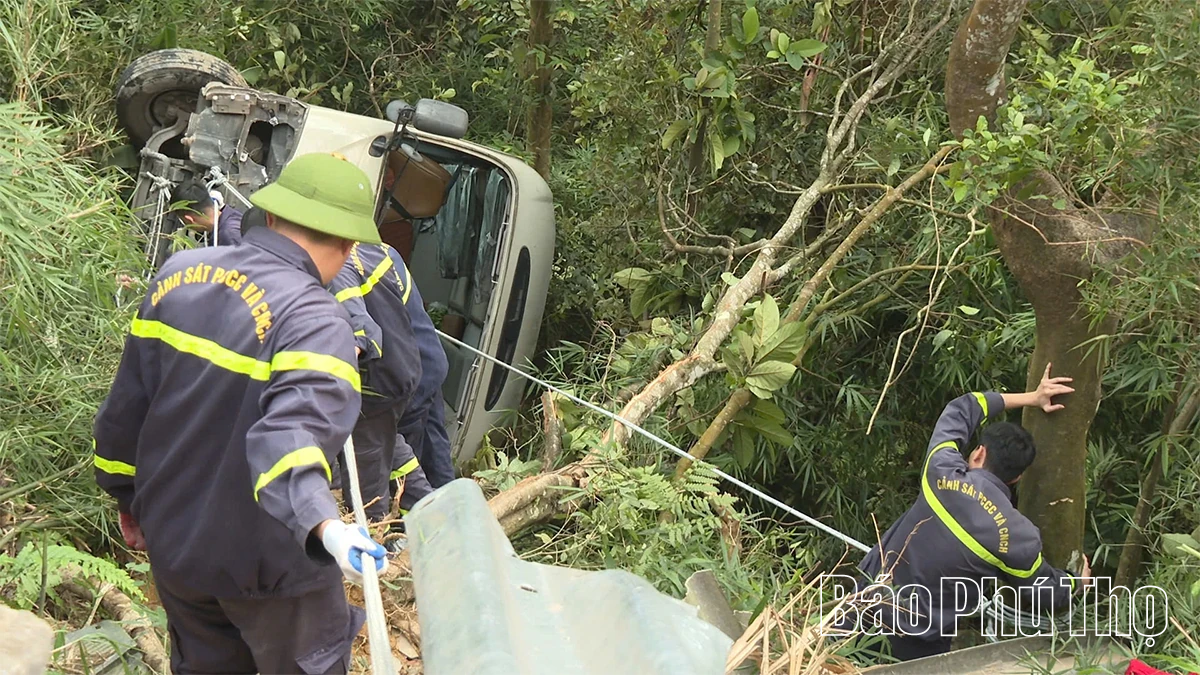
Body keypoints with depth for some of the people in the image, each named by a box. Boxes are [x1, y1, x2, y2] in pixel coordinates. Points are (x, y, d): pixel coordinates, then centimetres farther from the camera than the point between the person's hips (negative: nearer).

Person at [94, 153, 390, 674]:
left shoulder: (179, 272, -4)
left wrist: (129, 498, 18)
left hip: (172, 546, 7)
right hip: (264, 565, -6)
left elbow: (127, 404, 5)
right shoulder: (314, 321, -25)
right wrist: (325, 526, -56)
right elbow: (290, 437, -42)